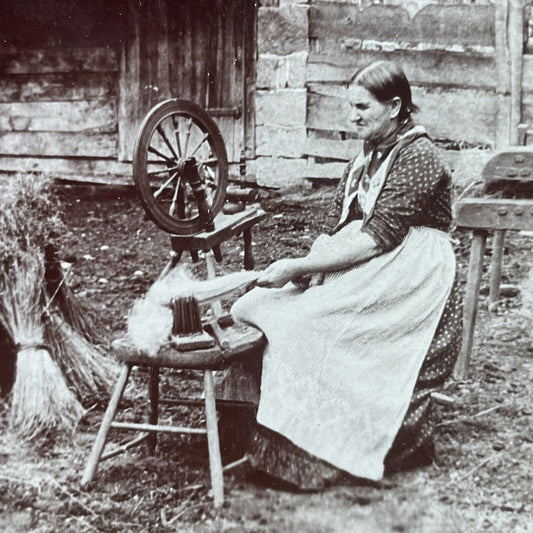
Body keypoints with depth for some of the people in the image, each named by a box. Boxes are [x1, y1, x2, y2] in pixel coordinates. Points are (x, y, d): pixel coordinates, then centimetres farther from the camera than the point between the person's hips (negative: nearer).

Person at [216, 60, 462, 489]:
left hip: (414, 277, -8)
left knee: (312, 319, -27)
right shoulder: (370, 155, 16)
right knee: (265, 305, -12)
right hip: (369, 268, 8)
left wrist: (299, 268, -24)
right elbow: (347, 226, 10)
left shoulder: (418, 156, -12)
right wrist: (316, 267, -12)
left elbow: (379, 236, -20)